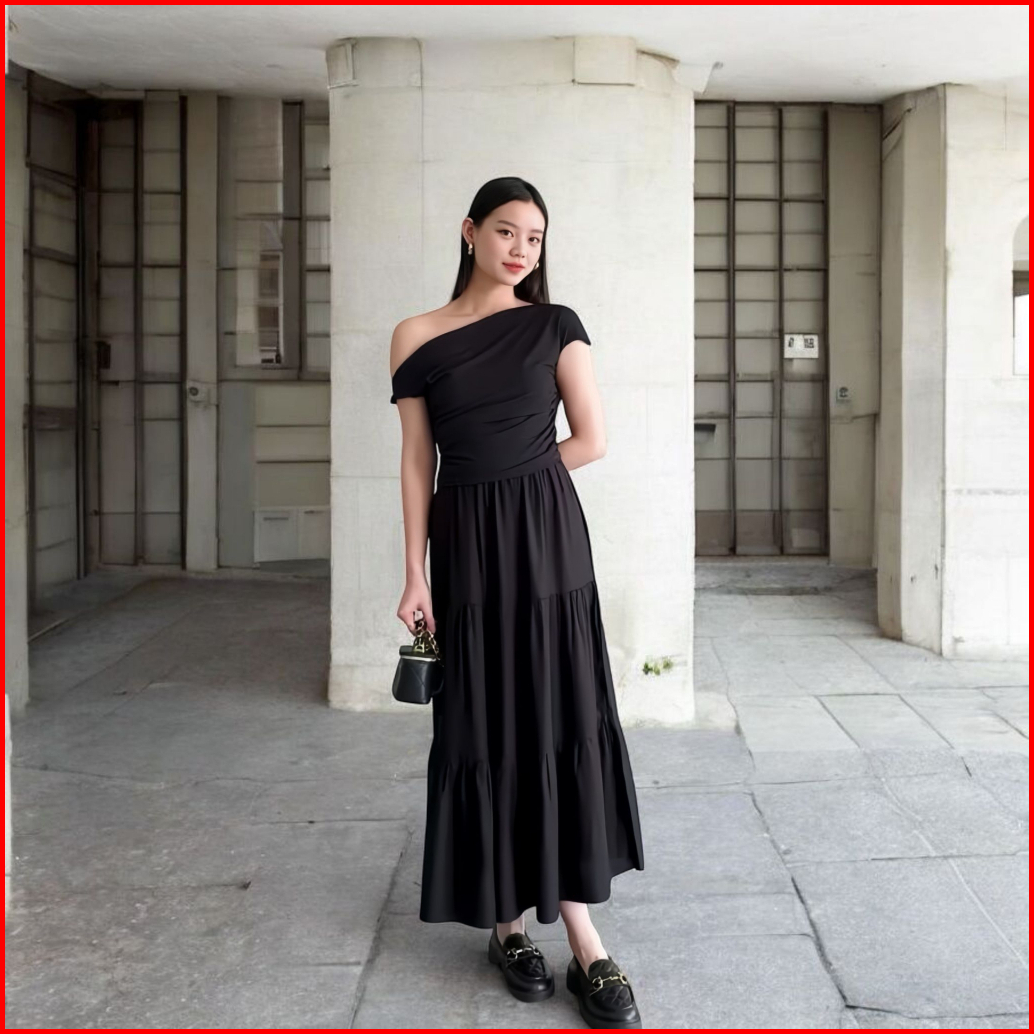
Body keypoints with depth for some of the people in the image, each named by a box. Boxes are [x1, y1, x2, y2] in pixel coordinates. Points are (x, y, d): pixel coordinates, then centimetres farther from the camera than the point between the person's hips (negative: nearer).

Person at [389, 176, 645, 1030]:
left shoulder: (555, 326, 3)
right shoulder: (417, 339, 2)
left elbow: (592, 439, 0)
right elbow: (419, 462, 1)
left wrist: (512, 481, 1)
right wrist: (415, 572, -3)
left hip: (548, 539, 0)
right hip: (465, 548, 0)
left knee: (564, 719, -1)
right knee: (482, 729, 5)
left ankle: (583, 939, 4)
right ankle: (507, 921, 18)